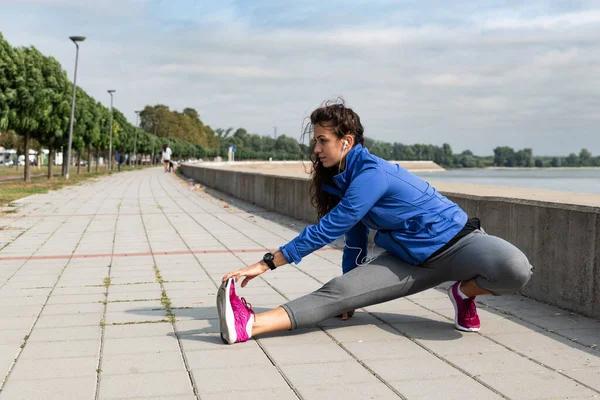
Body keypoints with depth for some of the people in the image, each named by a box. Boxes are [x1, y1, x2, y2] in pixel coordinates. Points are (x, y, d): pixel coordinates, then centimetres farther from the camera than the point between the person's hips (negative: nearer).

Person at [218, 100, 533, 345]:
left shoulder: (371, 175, -24)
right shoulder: (342, 179, 4)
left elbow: (327, 230, -26)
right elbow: (354, 239, 13)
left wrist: (267, 263, -22)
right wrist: (350, 300, 18)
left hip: (455, 242, -6)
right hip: (410, 261, 6)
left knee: (515, 269, -37)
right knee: (339, 289, -17)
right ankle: (250, 325, -32)